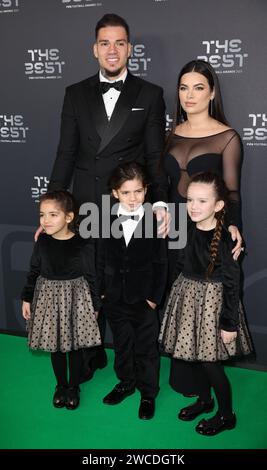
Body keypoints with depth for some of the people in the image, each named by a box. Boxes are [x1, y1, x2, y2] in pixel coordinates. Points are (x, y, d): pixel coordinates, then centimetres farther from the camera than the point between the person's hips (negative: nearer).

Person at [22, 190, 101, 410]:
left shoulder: (83, 246, -15)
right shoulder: (42, 241, -7)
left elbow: (91, 277, -6)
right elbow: (34, 272, 4)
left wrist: (95, 306, 0)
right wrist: (27, 298, 5)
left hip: (76, 298, -3)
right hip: (48, 297, 3)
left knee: (74, 346, 11)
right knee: (55, 345, 15)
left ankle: (74, 387, 32)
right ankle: (61, 385, 36)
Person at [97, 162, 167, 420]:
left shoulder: (155, 221, -11)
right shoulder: (108, 221, -3)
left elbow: (161, 263, -7)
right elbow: (102, 259, 4)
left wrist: (155, 296, -8)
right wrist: (101, 290, 2)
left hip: (144, 299, -3)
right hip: (115, 299, 3)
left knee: (146, 348, 11)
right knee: (121, 344, 20)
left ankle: (148, 393, 28)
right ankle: (126, 383, 40)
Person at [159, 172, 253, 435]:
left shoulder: (223, 240, -20)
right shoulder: (186, 229, -3)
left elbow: (232, 284, -16)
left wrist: (230, 323, -14)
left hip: (212, 300, -6)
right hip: (187, 297, 6)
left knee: (209, 360, 2)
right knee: (194, 355, 18)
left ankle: (226, 415, 23)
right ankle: (205, 399, 41)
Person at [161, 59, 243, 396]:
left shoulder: (227, 137, -5)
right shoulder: (171, 134, 9)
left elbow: (231, 191, -7)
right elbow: (162, 183, 12)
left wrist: (233, 226, -20)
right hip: (172, 227, 4)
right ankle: (180, 375, 28)